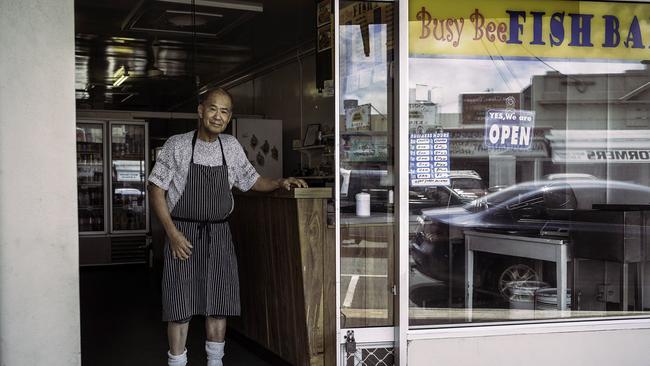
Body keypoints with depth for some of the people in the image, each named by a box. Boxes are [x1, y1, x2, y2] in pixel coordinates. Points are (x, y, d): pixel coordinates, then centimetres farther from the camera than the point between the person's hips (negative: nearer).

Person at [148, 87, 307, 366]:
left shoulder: (231, 147, 7)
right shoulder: (177, 145, -6)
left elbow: (252, 181, 18)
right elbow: (156, 189, -6)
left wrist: (279, 183, -1)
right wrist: (172, 232, -14)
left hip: (219, 234, 4)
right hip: (183, 234, -4)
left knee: (219, 303, 8)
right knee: (180, 306, -2)